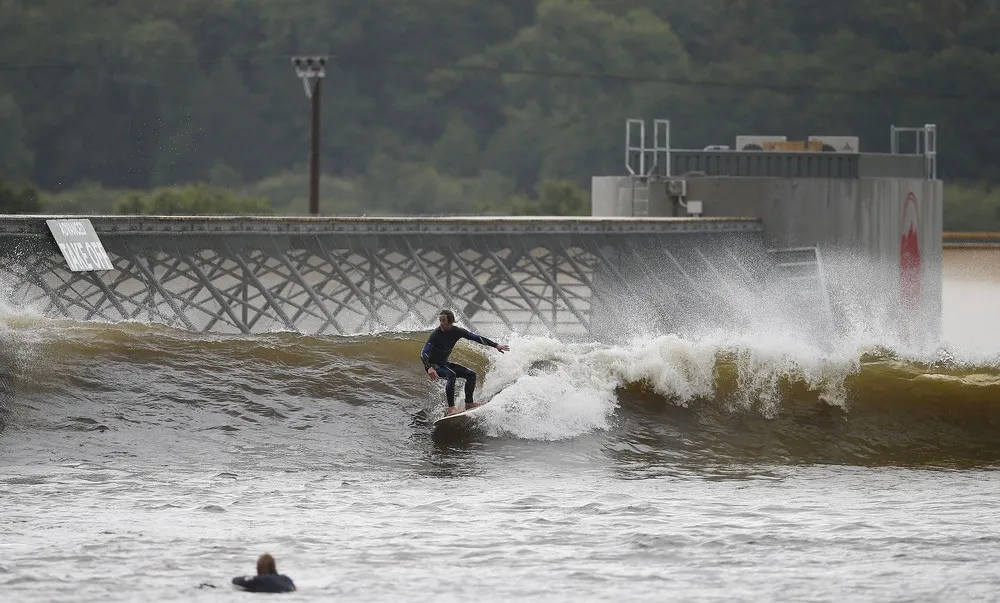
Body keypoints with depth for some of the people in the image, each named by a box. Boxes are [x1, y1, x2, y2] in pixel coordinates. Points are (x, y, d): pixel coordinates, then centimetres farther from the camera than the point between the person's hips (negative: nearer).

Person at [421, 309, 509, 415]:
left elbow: (477, 338, -3)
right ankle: (451, 408, -36)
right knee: (451, 375, -33)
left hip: (444, 364, 7)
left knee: (471, 374, 0)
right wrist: (429, 368, -50)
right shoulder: (436, 334, -25)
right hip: (432, 365, -7)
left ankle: (469, 403, 6)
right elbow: (424, 353, -32)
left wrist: (496, 345, -7)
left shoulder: (457, 332, -8)